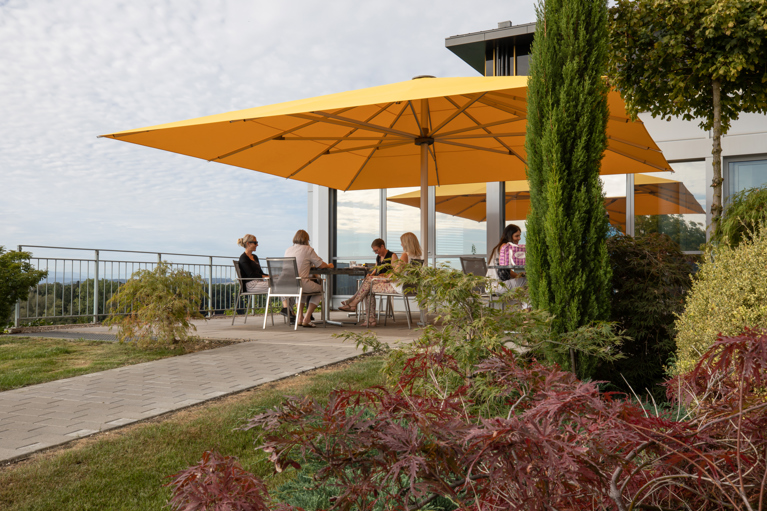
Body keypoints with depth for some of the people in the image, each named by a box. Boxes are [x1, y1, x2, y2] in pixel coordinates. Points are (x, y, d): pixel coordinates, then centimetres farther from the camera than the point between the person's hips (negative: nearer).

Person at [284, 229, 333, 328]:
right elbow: (321, 265, 2)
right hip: (301, 284, -6)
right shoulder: (308, 250, -3)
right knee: (320, 288, 23)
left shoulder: (288, 250, 14)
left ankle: (300, 317, 31)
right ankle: (306, 319, 13)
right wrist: (329, 266, 24)